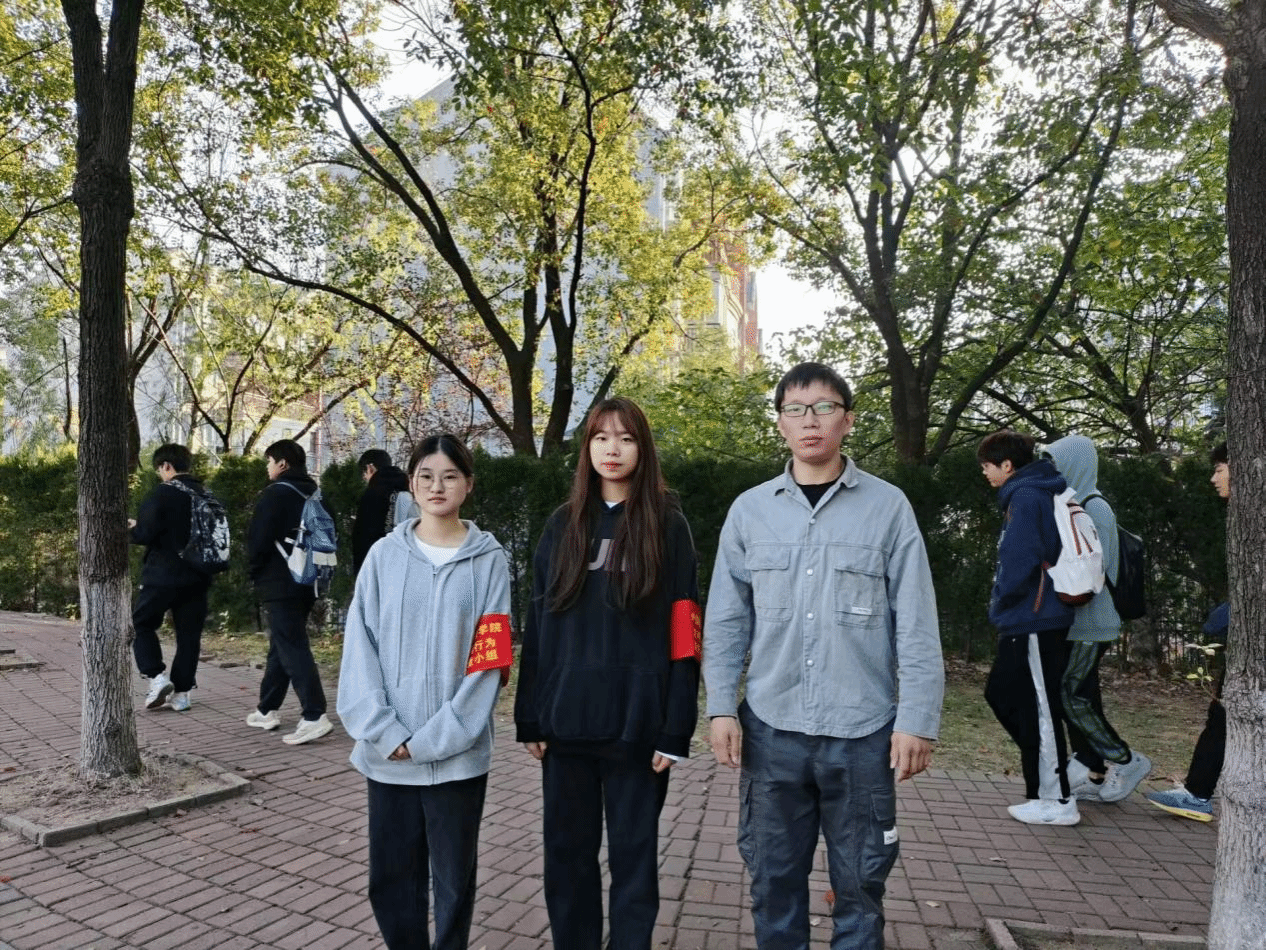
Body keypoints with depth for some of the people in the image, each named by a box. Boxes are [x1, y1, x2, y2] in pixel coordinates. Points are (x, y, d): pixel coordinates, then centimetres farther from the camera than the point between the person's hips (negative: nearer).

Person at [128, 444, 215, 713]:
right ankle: (181, 691, 12)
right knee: (189, 633, 9)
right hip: (196, 577, 5)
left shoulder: (161, 493, -11)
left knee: (141, 623, 12)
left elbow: (145, 534, -15)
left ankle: (157, 676, -1)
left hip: (163, 575, -5)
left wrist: (131, 529, 5)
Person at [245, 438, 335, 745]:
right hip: (307, 582, 8)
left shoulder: (276, 492, -10)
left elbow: (257, 539, -13)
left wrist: (254, 571, 4)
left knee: (292, 649, -9)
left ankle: (315, 716, -15)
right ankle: (267, 710, 26)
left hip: (280, 584, -8)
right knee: (281, 646, 17)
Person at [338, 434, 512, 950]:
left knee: (453, 879, 10)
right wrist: (384, 731, -12)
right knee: (390, 876, 14)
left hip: (457, 754, -2)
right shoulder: (384, 555, 2)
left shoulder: (488, 560, -2)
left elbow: (488, 660, -6)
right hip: (387, 753, 2)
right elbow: (360, 646, -1)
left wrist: (432, 739, -12)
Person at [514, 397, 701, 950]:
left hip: (636, 724, -3)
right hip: (567, 722, 3)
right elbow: (538, 628, 7)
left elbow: (682, 635, -6)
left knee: (632, 855, 11)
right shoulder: (562, 526, 7)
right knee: (567, 854, 14)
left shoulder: (668, 526, -2)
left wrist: (675, 729, -10)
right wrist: (530, 719, 4)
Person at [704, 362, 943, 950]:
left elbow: (917, 625, -2)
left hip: (862, 732, -1)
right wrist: (721, 707, -2)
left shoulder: (887, 507, -2)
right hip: (771, 729, 2)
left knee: (859, 883, 12)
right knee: (774, 879, 13)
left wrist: (917, 720, -6)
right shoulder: (750, 510, 3)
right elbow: (726, 621, 5)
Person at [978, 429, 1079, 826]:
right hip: (1026, 621, 10)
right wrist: (1004, 606, 16)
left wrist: (1000, 602, -6)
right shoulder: (1036, 493, 14)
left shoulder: (1026, 497, -16)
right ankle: (1048, 771, 25)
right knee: (1000, 694, 17)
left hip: (1034, 621, -10)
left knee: (1039, 708, -1)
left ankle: (1057, 800, 10)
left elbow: (1019, 560, -23)